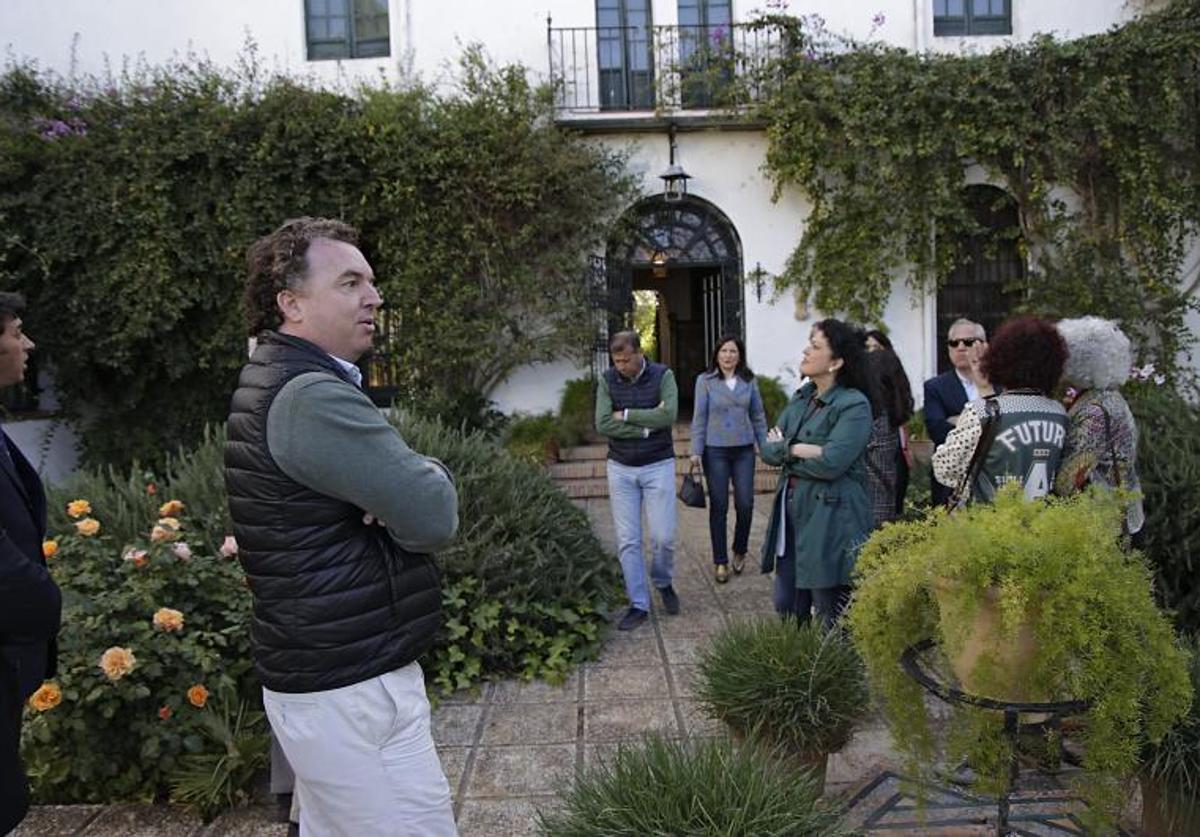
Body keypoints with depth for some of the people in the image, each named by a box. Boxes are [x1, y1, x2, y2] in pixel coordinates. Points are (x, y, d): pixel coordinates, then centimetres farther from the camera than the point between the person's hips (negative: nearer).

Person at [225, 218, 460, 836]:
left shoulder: (274, 380, 12)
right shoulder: (311, 397, -21)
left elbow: (387, 487, 11)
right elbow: (433, 518, -24)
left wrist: (396, 493, -12)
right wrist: (429, 478, -2)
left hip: (324, 677, 10)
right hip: (354, 693, -10)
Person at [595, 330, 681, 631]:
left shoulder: (662, 376, -7)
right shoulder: (607, 380, -2)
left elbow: (669, 415, -22)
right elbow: (602, 425, -13)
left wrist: (626, 415, -16)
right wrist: (646, 424, -16)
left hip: (658, 465, -2)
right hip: (620, 468, 2)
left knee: (663, 537, -1)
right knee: (627, 541, 2)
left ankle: (663, 583, 29)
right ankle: (639, 604, 13)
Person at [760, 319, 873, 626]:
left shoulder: (854, 405, -14)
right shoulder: (801, 398, 10)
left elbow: (830, 463, -24)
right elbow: (767, 451, 5)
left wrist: (784, 450, -9)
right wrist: (797, 448, -15)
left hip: (830, 522, -7)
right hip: (792, 513, 7)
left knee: (832, 620, 6)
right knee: (788, 610, 17)